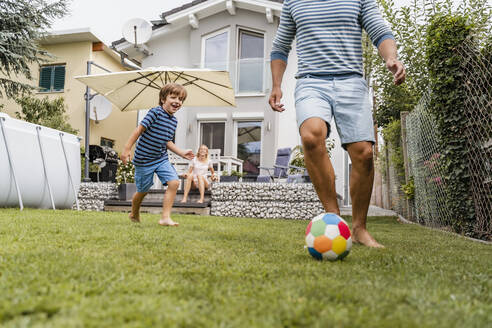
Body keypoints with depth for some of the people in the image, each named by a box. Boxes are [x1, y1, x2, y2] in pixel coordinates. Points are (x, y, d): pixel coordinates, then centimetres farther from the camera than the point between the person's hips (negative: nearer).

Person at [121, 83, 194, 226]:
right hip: (144, 159, -6)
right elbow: (139, 130, -15)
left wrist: (182, 153, 7)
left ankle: (165, 217, -6)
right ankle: (134, 214, 38)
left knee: (174, 182, -13)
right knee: (143, 190, 8)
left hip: (162, 159, 6)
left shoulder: (174, 121, 7)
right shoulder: (156, 112, -16)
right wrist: (127, 149, -16)